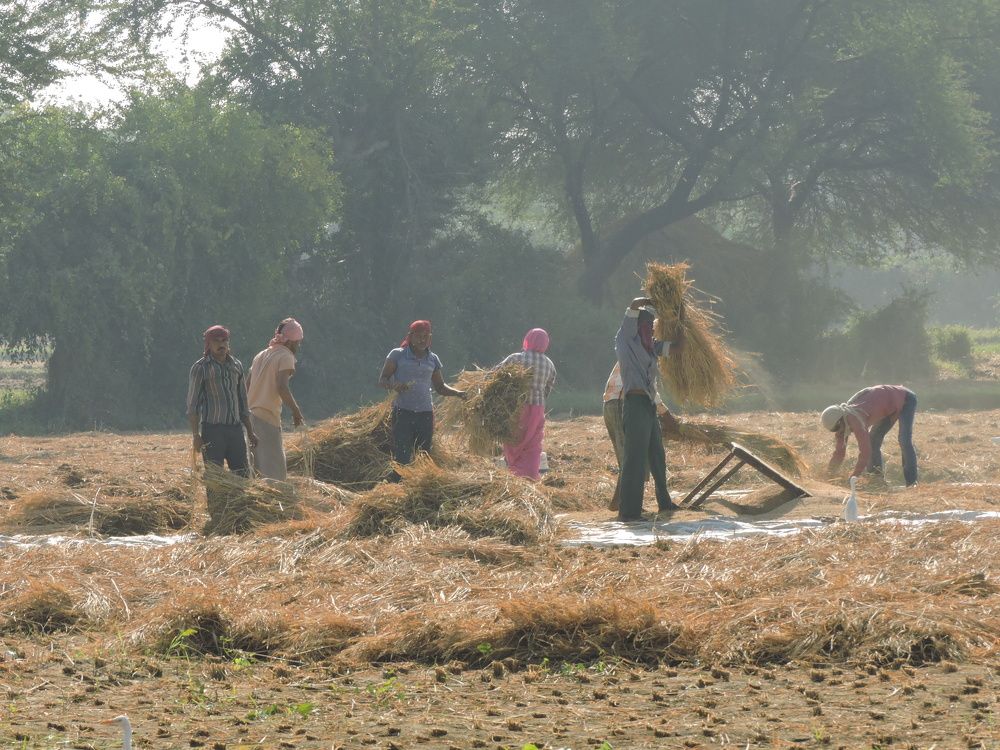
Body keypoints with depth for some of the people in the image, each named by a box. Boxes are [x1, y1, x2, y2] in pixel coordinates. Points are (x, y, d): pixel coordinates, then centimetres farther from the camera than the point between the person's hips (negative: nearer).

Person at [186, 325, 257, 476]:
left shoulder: (236, 366, 14)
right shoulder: (200, 368, -2)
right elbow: (192, 404, -4)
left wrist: (250, 431, 17)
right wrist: (195, 434, -12)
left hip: (235, 429, 5)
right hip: (212, 429, -5)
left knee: (243, 475, 3)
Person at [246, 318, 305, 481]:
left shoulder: (261, 355, 18)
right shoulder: (285, 356, -6)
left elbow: (246, 386, 18)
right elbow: (281, 387, -20)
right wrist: (296, 411, -17)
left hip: (251, 414, 8)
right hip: (268, 418, -8)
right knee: (275, 473, -9)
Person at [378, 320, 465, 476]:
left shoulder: (432, 359, 13)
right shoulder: (397, 355, 2)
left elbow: (439, 386, 20)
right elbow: (382, 380, 2)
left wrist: (457, 393, 1)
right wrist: (394, 386, -20)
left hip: (426, 412, 4)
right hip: (403, 411, -4)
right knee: (402, 457, -14)